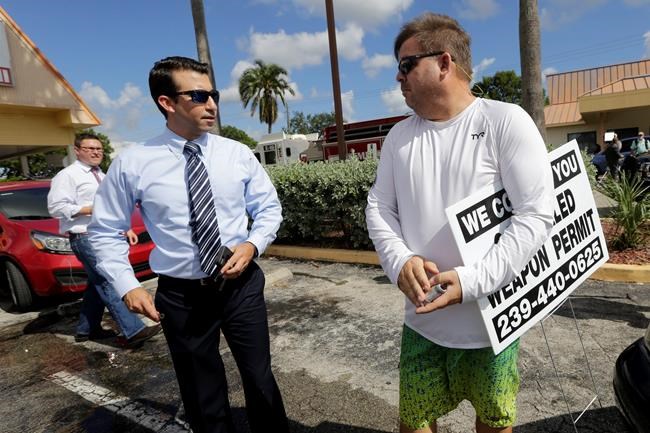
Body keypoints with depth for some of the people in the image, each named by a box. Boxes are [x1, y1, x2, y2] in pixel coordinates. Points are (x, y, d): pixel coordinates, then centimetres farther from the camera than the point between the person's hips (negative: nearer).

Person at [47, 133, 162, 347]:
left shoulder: (102, 177, 20)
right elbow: (56, 207, -14)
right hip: (87, 239, -9)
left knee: (98, 284, 15)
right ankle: (134, 330, -16)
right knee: (109, 284, -13)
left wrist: (127, 229, 13)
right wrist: (93, 209, -17)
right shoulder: (68, 175, -5)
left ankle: (87, 329, 29)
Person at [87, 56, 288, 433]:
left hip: (241, 284, 1)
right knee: (202, 397, 18)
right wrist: (128, 286, -9)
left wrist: (253, 244, -13)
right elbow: (105, 231, 1)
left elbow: (269, 208, 5)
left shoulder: (238, 154, -4)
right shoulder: (132, 164, -9)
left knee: (260, 379, 16)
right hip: (181, 294, -1)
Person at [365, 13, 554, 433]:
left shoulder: (506, 121, -10)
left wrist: (472, 280, -24)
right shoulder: (400, 135, 4)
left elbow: (537, 214, -15)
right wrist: (400, 261, -15)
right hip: (421, 318, 3)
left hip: (491, 316, -3)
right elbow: (378, 207, 3)